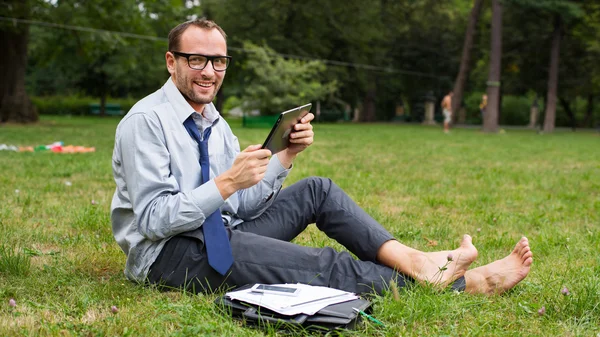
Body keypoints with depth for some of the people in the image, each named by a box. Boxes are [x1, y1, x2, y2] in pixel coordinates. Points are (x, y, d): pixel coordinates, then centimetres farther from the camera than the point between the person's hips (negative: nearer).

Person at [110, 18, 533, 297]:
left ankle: (409, 258, -13)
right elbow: (153, 219, -21)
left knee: (317, 191, -3)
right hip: (168, 254, -8)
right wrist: (226, 184, -29)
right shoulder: (146, 122, -14)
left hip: (220, 236, 8)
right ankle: (465, 282, -11)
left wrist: (285, 156, -7)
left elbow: (243, 206, 6)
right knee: (325, 266, -18)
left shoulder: (214, 123, 11)